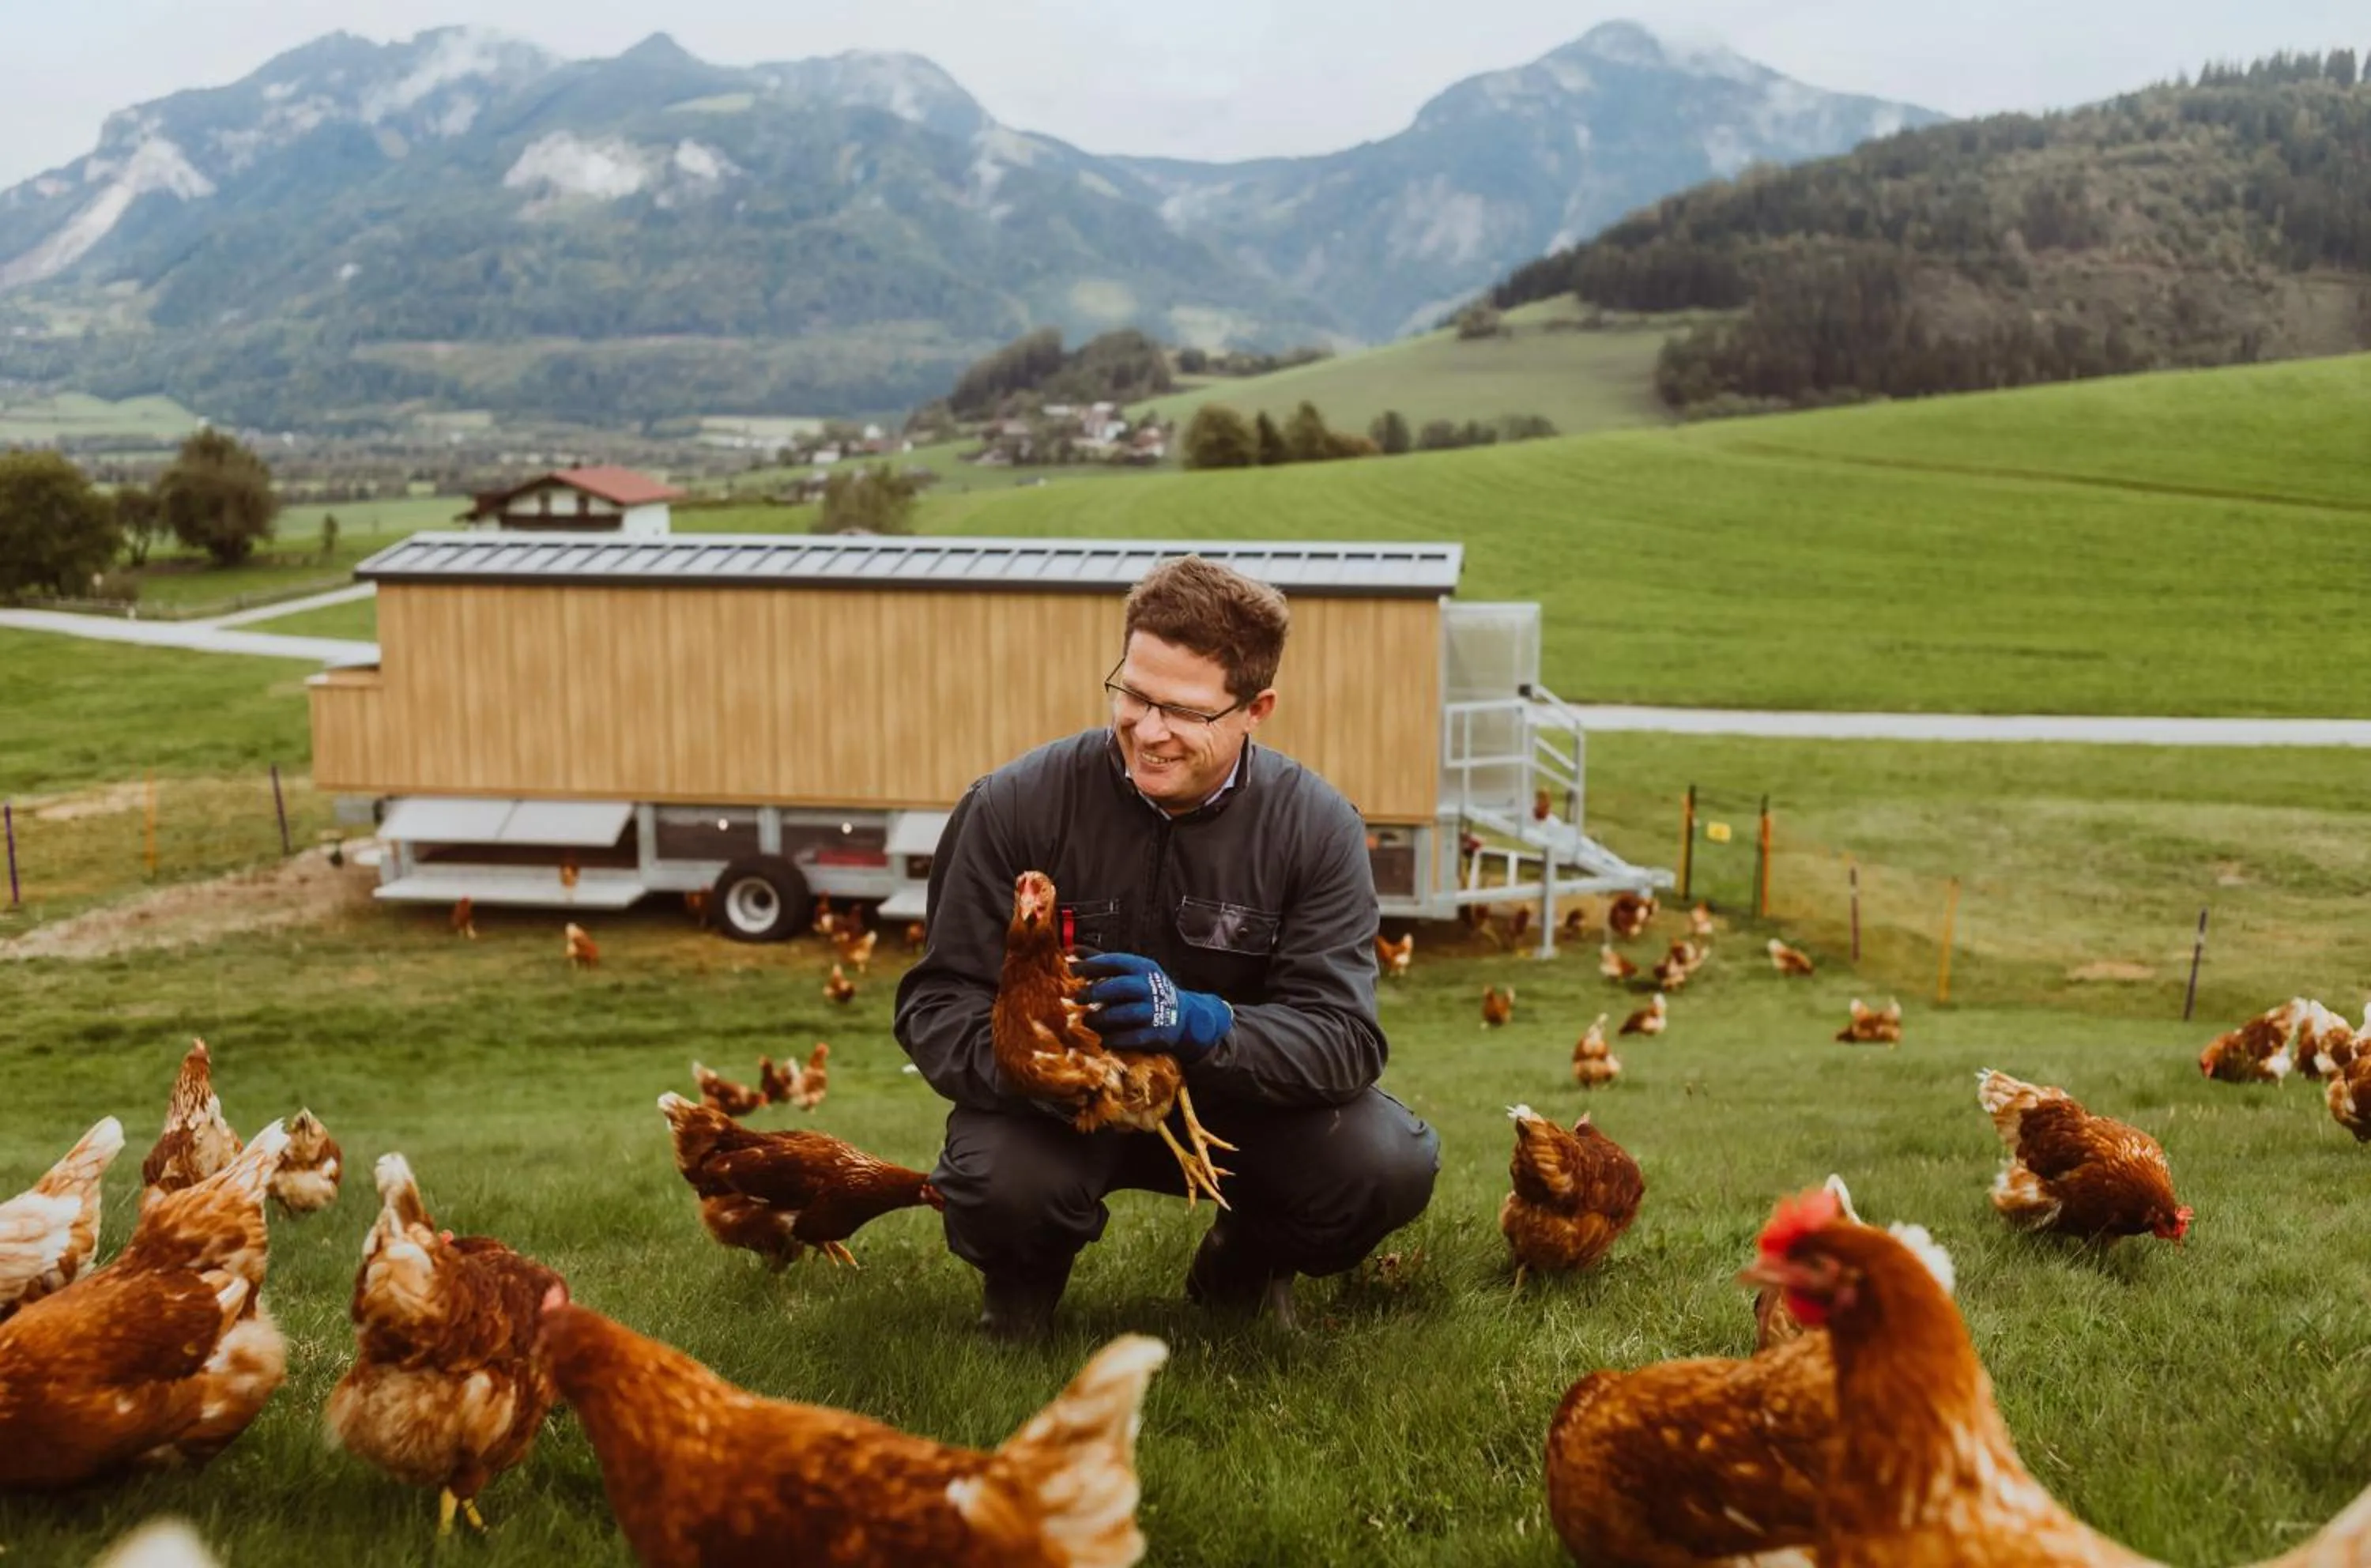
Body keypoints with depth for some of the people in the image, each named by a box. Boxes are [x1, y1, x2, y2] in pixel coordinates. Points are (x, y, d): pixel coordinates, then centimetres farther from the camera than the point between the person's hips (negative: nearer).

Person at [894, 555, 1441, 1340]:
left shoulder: (1318, 827, -13)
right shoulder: (1017, 805, -16)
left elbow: (1345, 1036, -19)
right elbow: (937, 1002, -13)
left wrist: (1202, 1024, -39)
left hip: (1240, 1104, 2)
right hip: (1057, 1105, -1)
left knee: (1393, 1162, -25)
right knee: (998, 1182, -35)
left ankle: (1244, 1268, 11)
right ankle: (1024, 1275, 8)